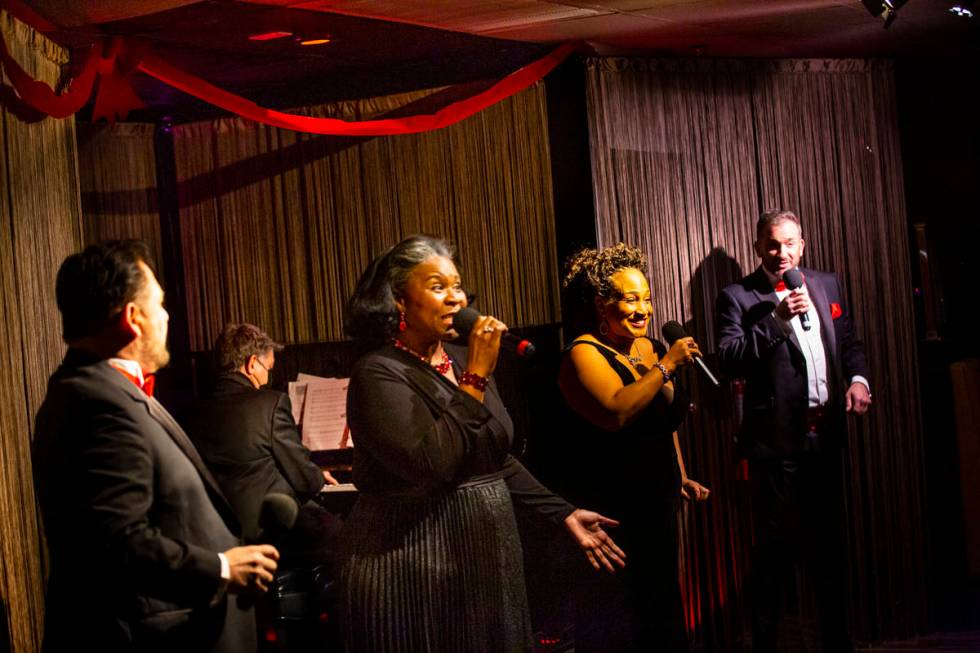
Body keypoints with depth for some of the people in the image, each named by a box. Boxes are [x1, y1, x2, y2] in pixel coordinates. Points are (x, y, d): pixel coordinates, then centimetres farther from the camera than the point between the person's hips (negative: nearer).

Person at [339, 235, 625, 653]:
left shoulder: (464, 361, 9)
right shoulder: (378, 374, -14)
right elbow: (432, 463, -27)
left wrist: (564, 513, 11)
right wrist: (476, 379, -22)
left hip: (485, 556, 7)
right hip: (416, 563, -7)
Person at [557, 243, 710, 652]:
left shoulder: (650, 349, 10)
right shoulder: (584, 354, -13)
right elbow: (617, 412, -30)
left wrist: (681, 477, 20)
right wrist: (667, 365, -25)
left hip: (658, 511, 8)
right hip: (611, 517, -8)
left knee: (661, 611, 15)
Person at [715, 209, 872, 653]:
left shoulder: (826, 285, 11)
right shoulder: (739, 297, -6)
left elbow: (849, 341, 18)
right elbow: (729, 360, -17)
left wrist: (858, 378, -1)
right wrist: (778, 319, -23)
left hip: (825, 433, 6)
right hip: (777, 438, -5)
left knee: (828, 541, 15)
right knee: (775, 547, 0)